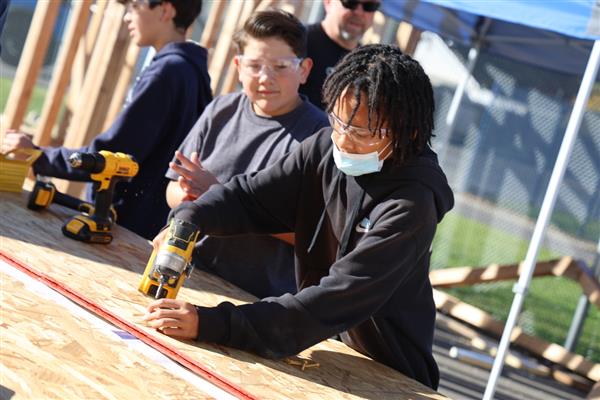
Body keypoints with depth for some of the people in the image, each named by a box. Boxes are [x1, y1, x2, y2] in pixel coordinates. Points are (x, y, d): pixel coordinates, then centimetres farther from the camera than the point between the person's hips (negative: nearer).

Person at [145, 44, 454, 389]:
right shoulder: (326, 148, -5)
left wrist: (213, 324, -35)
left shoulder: (410, 204, -24)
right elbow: (249, 196, 2)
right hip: (323, 349, 5)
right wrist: (190, 218, -20)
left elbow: (335, 301, -30)